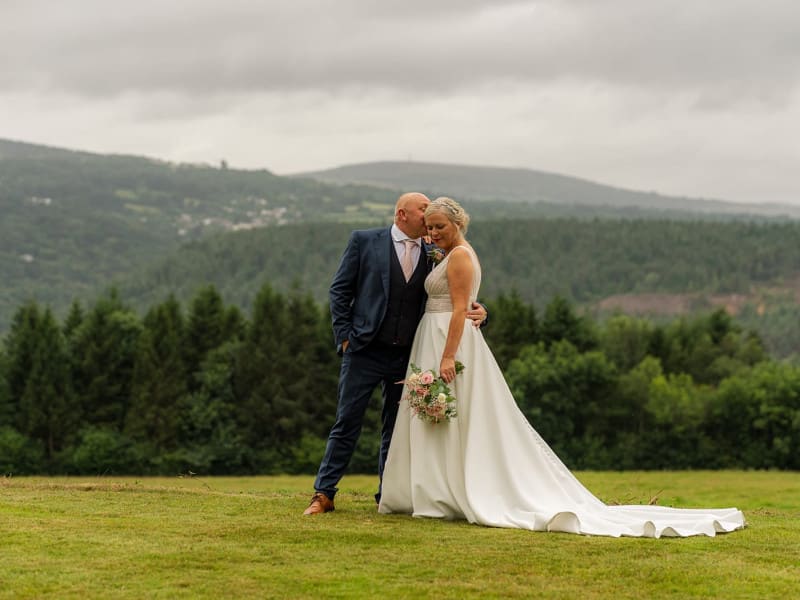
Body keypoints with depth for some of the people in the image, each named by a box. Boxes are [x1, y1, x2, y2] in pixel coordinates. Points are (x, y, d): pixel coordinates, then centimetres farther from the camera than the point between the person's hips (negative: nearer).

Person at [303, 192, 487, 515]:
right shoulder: (364, 241, -1)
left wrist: (477, 312, -10)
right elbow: (340, 290, 1)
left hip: (407, 356, 3)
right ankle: (324, 494, 4)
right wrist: (345, 336, -6)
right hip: (365, 352, -3)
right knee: (347, 423, -1)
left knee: (396, 429, 10)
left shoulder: (434, 254, 8)